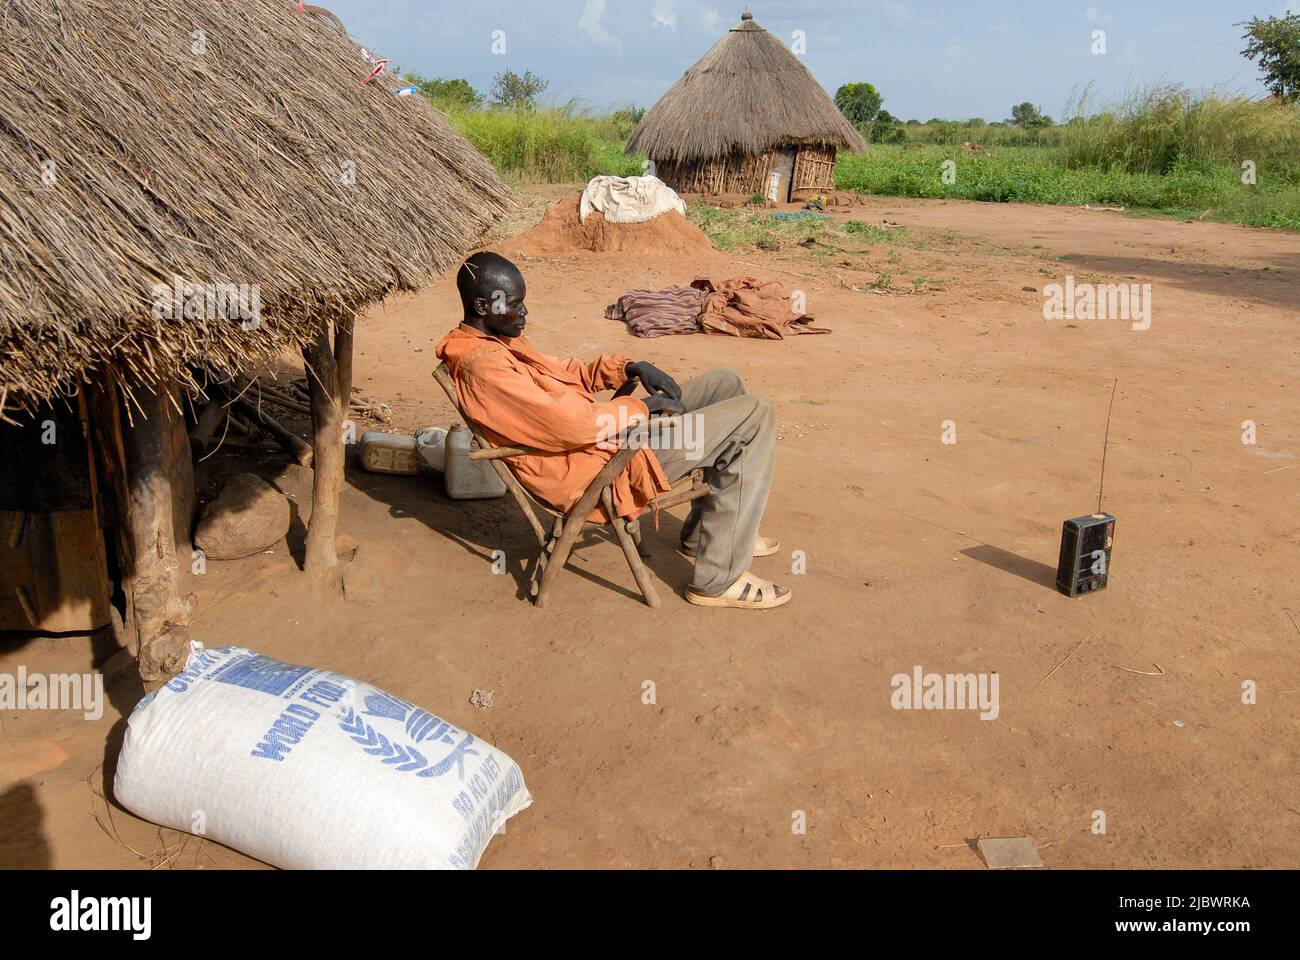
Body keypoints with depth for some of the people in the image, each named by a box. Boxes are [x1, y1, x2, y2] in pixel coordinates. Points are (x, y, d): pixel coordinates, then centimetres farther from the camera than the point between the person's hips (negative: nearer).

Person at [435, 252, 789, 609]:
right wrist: (641, 408, -13)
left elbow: (564, 373, 21)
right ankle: (720, 579, -8)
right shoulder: (484, 366, -23)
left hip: (604, 437, 11)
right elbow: (572, 425, -28)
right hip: (601, 467, -11)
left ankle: (703, 532, 22)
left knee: (725, 384, 16)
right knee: (754, 416, -11)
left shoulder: (498, 340, 11)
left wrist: (627, 367, 4)